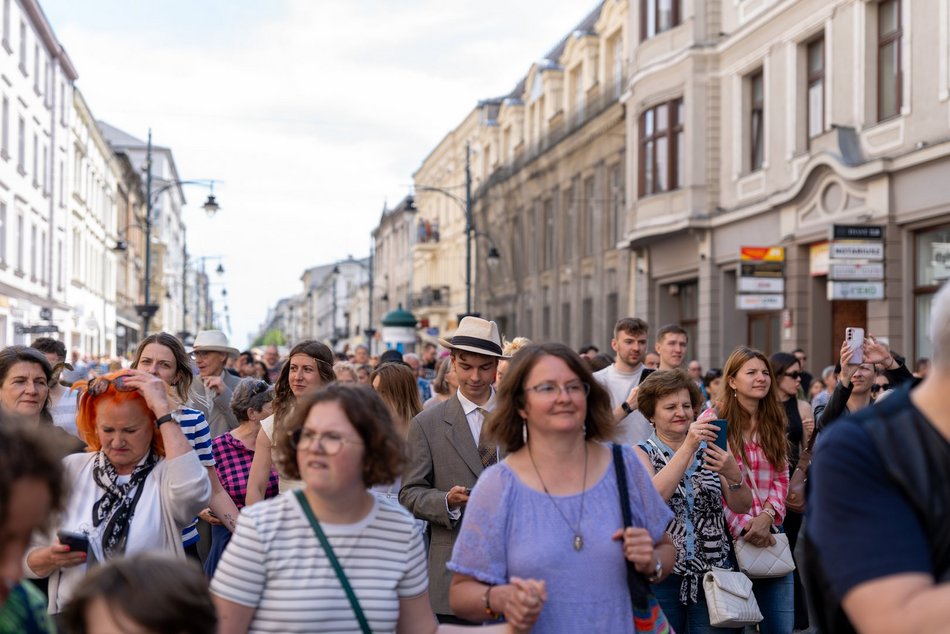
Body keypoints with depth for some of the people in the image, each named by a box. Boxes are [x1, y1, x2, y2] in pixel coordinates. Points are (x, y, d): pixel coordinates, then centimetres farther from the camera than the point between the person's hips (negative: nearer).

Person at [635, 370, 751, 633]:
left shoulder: (707, 450, 7)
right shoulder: (643, 454, 1)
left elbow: (741, 507, 0)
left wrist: (733, 474, -21)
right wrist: (688, 447, -26)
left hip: (712, 573, 2)